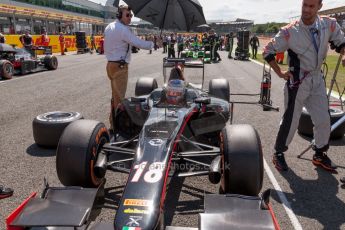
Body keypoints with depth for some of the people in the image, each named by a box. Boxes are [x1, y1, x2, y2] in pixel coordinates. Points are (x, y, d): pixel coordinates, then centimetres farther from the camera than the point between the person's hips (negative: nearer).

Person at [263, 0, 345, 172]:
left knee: (324, 120, 10)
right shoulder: (289, 32, -15)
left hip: (317, 81, 5)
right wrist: (280, 73, -8)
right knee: (291, 120, 1)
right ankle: (278, 154, 20)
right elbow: (268, 52, -6)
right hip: (297, 82, -5)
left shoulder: (329, 25, -3)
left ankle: (319, 155, 30)